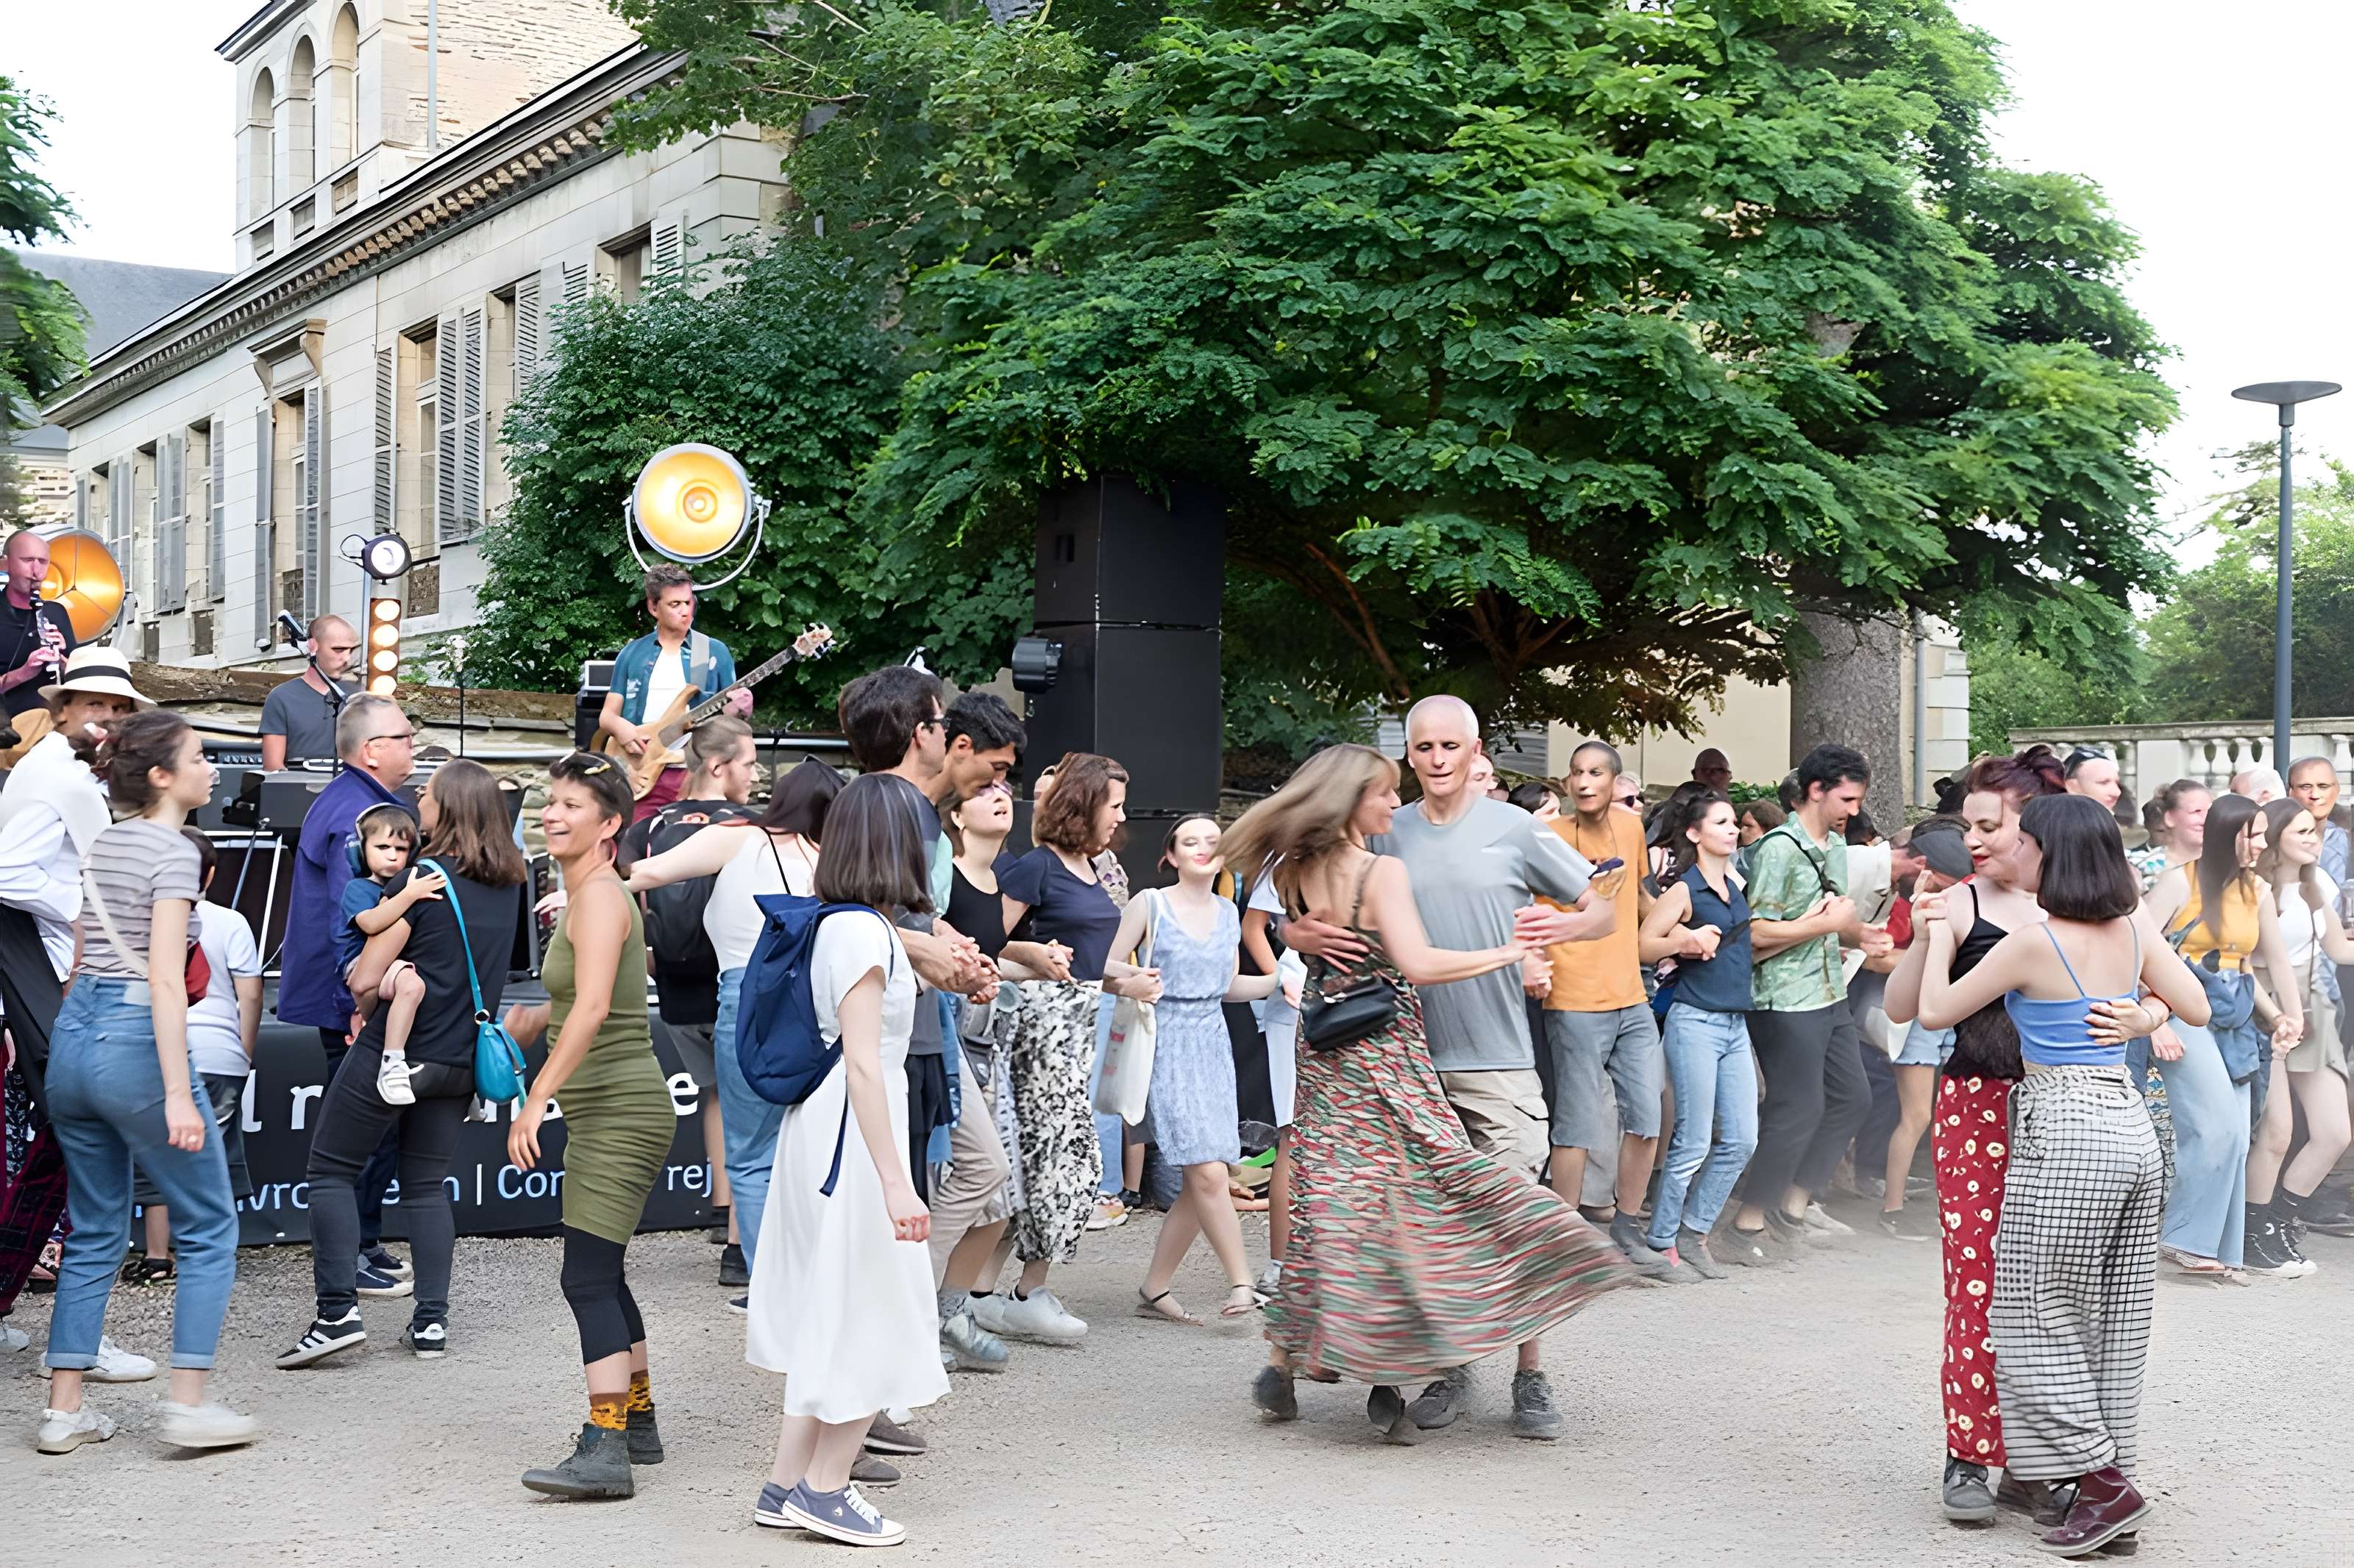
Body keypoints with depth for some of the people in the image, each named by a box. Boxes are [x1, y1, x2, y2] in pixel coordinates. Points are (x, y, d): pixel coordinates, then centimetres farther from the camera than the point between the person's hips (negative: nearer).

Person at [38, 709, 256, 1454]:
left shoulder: (103, 845, 14)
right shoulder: (173, 852, -12)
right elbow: (165, 980, -19)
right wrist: (178, 1093, -22)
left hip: (74, 1034, 8)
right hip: (134, 1038, -8)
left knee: (94, 1234, 15)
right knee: (209, 1226, 3)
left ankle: (64, 1409, 15)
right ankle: (188, 1405, 0)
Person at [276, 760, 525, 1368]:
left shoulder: (421, 882, -14)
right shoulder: (509, 883, 5)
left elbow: (365, 977, -12)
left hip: (396, 1053, -6)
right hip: (460, 1061, 6)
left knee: (331, 1171, 6)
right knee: (426, 1185, 15)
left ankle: (338, 1312, -4)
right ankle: (431, 1320, 9)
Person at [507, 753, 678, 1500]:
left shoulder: (599, 896, -14)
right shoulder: (587, 897, 16)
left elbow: (594, 1006, -28)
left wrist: (537, 1099, -30)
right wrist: (537, 1018, 20)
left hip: (619, 1115, -11)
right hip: (606, 1119, 11)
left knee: (588, 1279, -13)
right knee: (603, 1277, 18)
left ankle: (604, 1450, -14)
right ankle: (637, 1423, 29)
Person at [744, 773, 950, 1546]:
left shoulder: (833, 923, 7)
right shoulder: (866, 932, -18)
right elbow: (862, 1063, -23)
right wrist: (896, 1182, -25)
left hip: (819, 1128, 9)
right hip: (855, 1134, -9)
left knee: (828, 1314, 14)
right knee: (871, 1311, 3)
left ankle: (788, 1486, 20)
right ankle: (825, 1488, 12)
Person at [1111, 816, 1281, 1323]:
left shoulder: (1227, 912, 13)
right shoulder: (1150, 904, -3)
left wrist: (1280, 981, 8)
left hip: (1212, 1044, 6)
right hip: (1166, 1043, -6)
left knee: (1201, 1181, 2)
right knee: (1208, 1172, -15)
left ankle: (1154, 1290, 15)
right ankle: (1241, 1283, -6)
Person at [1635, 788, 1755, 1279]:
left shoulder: (1735, 884, 13)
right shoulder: (1683, 890, -8)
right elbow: (1642, 945, -12)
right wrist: (1684, 942, -25)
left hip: (1735, 1024, 7)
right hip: (1695, 1021, -7)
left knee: (1740, 1140, 6)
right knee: (1694, 1143, -5)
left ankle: (1693, 1233, 18)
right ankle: (1660, 1244, 7)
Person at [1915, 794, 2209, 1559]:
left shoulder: (2033, 944, -14)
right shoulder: (2134, 927, 3)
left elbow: (1934, 1011, -4)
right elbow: (2196, 1008, 13)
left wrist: (1939, 933, 11)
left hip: (2064, 1129, -7)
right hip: (2132, 1121, 7)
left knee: (2040, 1318, 3)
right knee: (2116, 1321, 12)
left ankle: (2105, 1483, 0)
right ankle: (2108, 1476, 17)